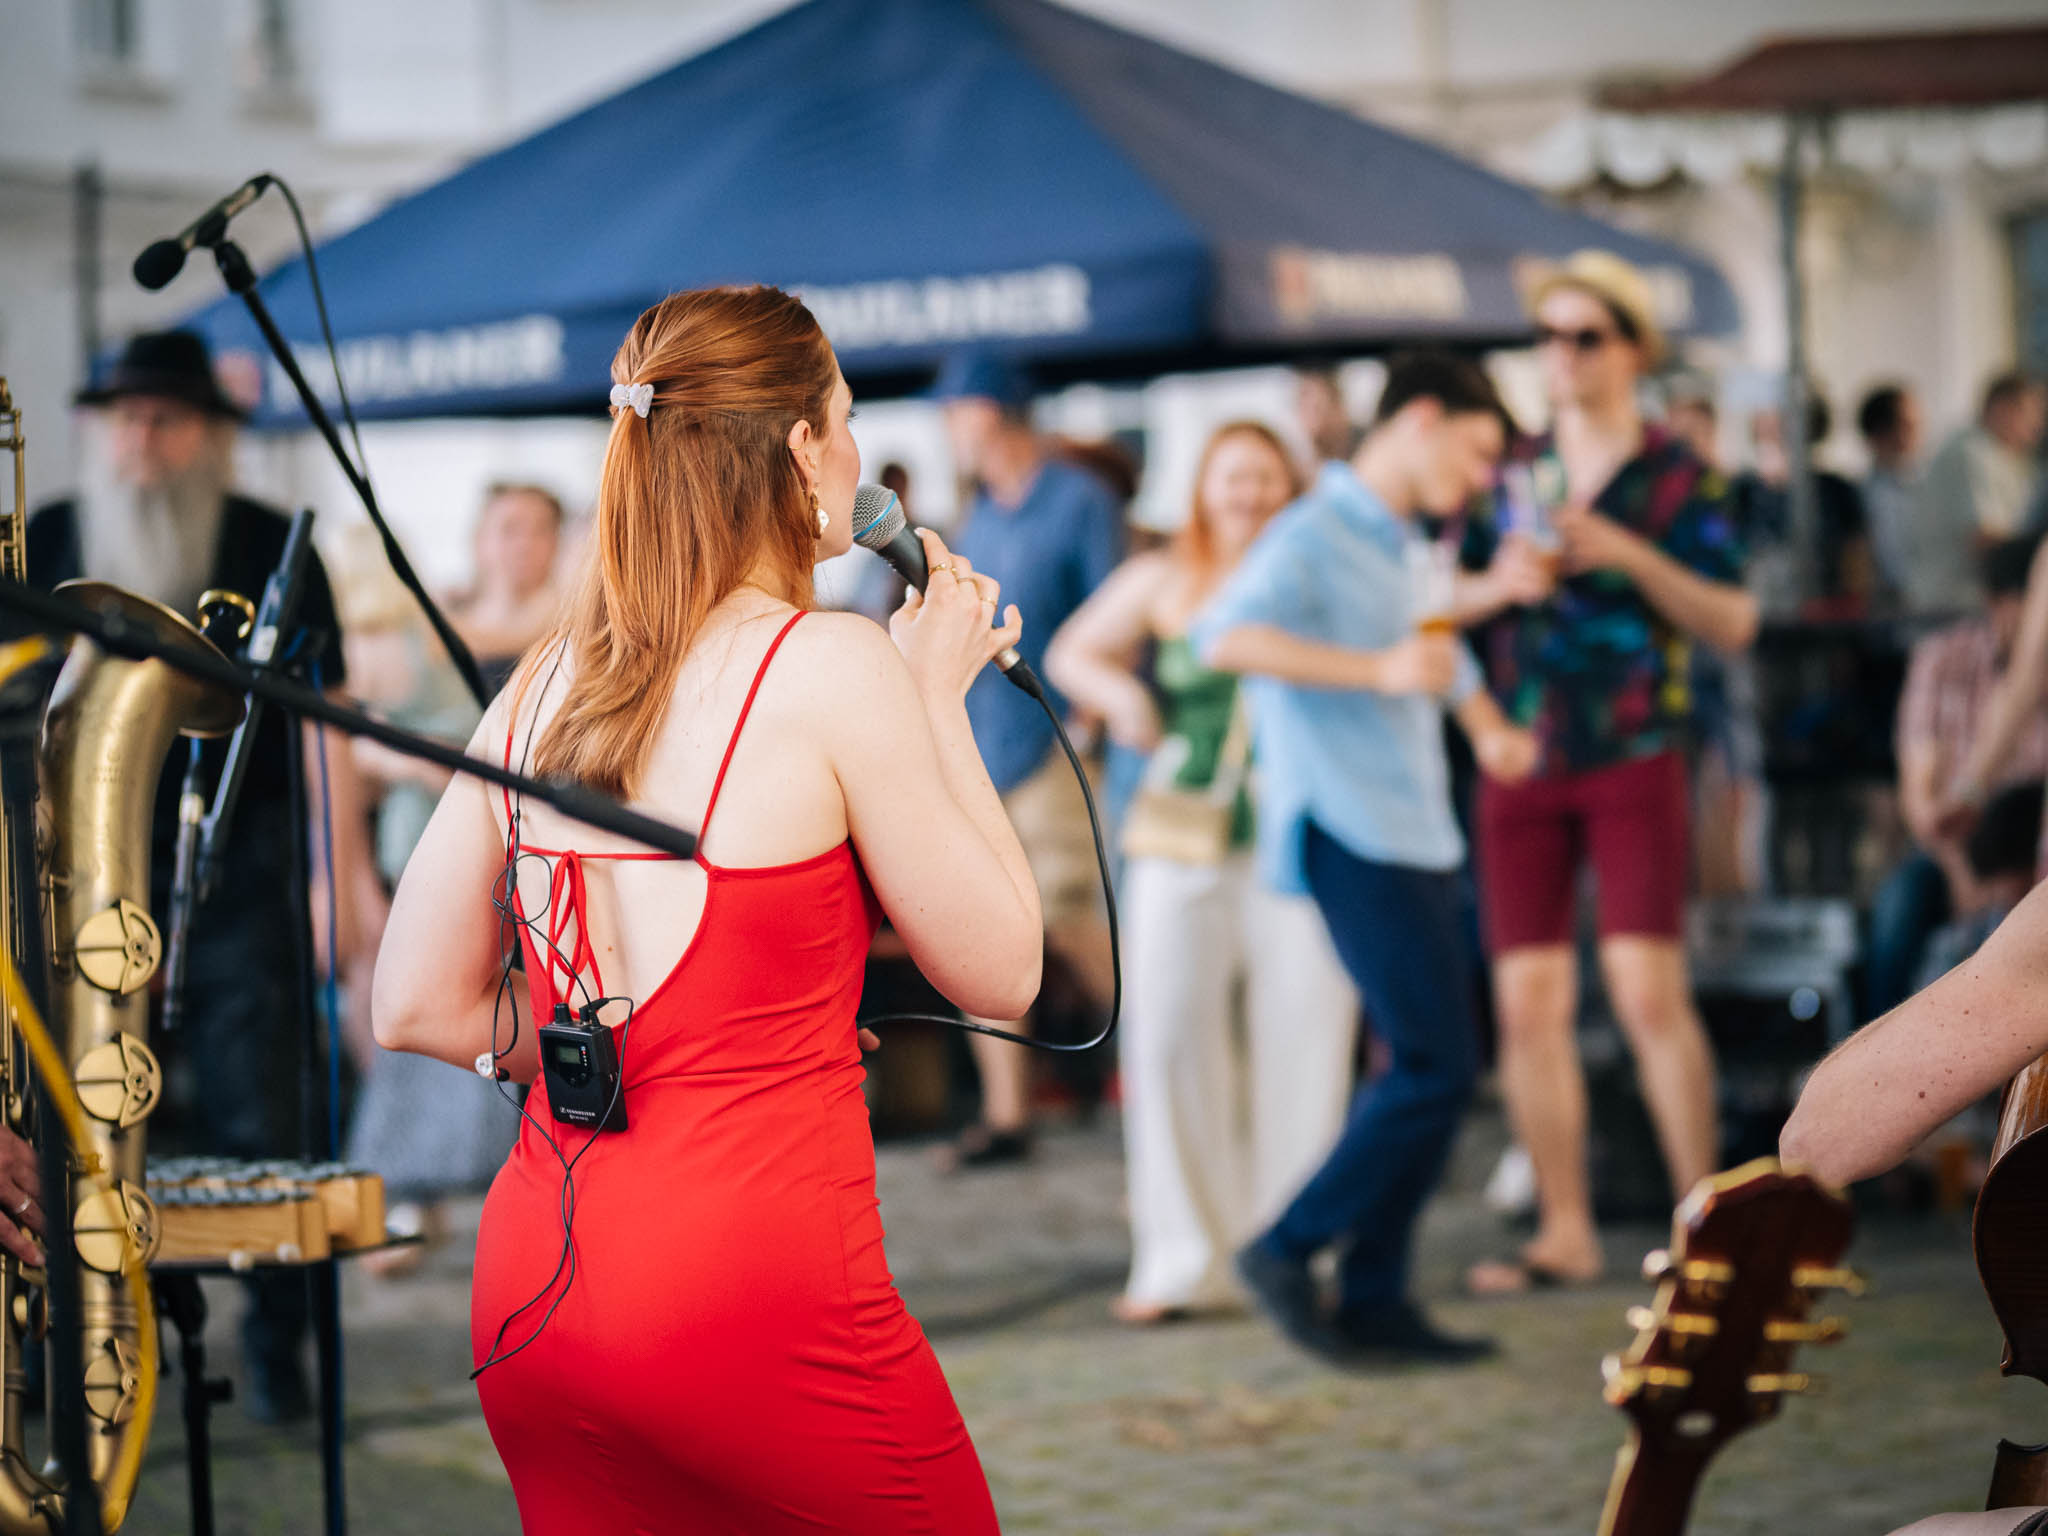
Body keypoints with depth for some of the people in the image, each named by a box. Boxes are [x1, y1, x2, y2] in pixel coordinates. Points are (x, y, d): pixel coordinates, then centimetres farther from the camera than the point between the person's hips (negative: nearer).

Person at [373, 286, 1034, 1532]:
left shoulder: (546, 679, 8)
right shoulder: (835, 666, -9)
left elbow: (416, 1006, 10)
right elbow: (1001, 973, -1)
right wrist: (938, 698, 6)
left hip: (533, 1289, 6)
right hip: (750, 1294, -6)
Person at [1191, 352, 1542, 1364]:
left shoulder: (1408, 551, 19)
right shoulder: (1314, 534, -9)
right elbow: (1227, 636, -28)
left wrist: (1486, 724, 22)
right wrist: (1379, 670, -32)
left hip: (1415, 837, 9)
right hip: (1352, 837, -9)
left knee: (1432, 1071, 7)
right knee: (1438, 1067, -12)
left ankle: (1374, 1298, 11)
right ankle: (1288, 1249, -3)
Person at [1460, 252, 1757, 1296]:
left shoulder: (1675, 477, 1)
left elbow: (1733, 623, -6)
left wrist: (1629, 554, -17)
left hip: (1633, 759, -4)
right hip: (1523, 763, 4)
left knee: (1648, 989, -13)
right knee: (1528, 1002, 1)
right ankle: (1564, 1232, 8)